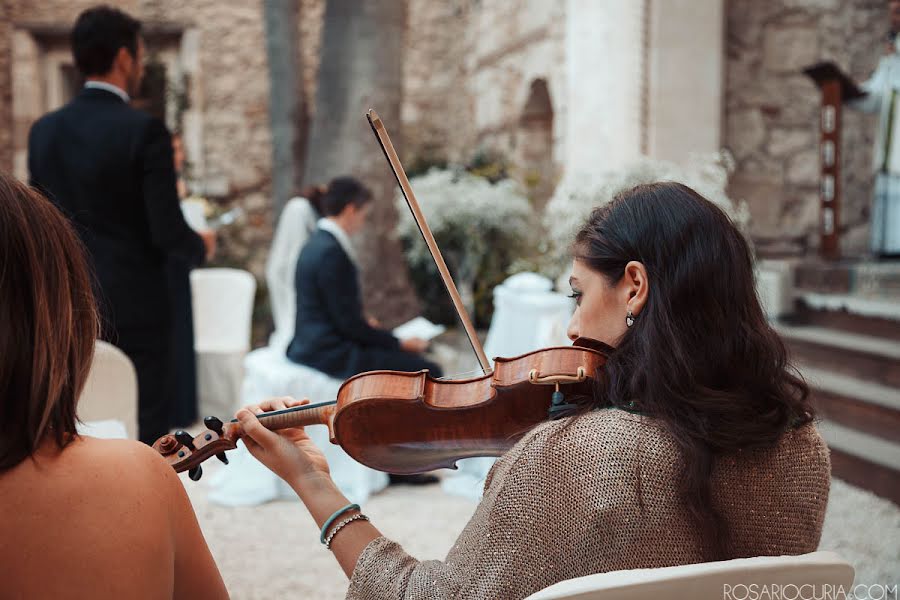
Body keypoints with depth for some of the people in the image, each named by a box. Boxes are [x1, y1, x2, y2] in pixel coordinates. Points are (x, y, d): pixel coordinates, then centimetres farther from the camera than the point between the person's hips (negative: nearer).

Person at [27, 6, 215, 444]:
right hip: (135, 309, -6)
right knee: (146, 432, 4)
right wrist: (202, 247, 5)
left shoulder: (44, 131, 4)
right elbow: (167, 230, -15)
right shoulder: (144, 131, -14)